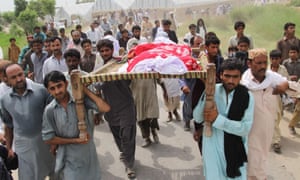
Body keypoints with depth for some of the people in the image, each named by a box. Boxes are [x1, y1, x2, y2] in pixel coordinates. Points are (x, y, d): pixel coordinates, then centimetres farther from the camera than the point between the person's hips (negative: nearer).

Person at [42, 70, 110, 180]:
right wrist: (75, 140, -10)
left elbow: (105, 108, -23)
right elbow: (48, 138, -4)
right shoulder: (49, 110, -10)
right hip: (69, 160, -1)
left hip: (89, 153, 1)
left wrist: (85, 89, -17)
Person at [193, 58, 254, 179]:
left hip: (235, 150, -1)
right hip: (212, 149, 1)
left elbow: (245, 128, -17)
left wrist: (217, 119, -25)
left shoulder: (247, 97, -10)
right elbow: (197, 118, -9)